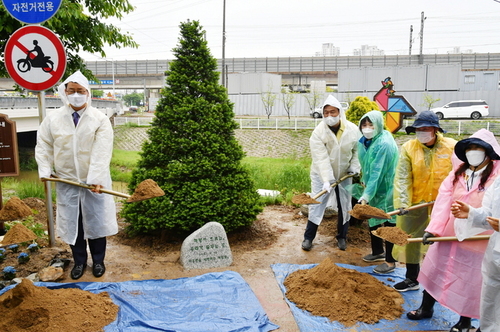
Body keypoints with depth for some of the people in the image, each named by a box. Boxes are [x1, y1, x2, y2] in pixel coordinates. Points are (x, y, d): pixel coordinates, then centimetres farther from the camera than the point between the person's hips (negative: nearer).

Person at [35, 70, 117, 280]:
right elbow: (43, 146, 7)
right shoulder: (53, 119, 0)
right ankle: (79, 261, 30)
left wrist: (96, 179, -25)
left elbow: (102, 152, -17)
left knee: (96, 221, 9)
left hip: (94, 182, -2)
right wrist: (45, 170, -4)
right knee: (71, 222, 11)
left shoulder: (100, 119, -9)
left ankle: (98, 261, 28)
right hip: (66, 181, 2)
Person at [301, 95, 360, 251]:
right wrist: (327, 180, -35)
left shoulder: (353, 129, -15)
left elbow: (357, 150, 1)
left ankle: (342, 237, 29)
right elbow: (321, 158, -29)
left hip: (344, 174, 3)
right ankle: (308, 237, 14)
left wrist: (354, 167, -10)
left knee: (345, 206, 11)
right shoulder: (318, 132, -22)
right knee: (317, 204, 0)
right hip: (322, 174, -3)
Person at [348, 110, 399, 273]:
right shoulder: (367, 141, 1)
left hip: (386, 189, -9)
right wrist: (364, 182, 1)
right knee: (372, 219, 19)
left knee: (388, 223, 2)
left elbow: (376, 173, -28)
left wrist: (366, 196, -30)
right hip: (372, 187, 9)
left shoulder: (383, 144, -25)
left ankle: (390, 261, 15)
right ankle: (378, 252, 38)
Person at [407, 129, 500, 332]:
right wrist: (433, 228, -13)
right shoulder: (457, 173, 3)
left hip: (478, 241, -4)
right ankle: (426, 308, 37)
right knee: (435, 270, 16)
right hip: (449, 235, 5)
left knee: (471, 281, 11)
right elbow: (444, 201, -5)